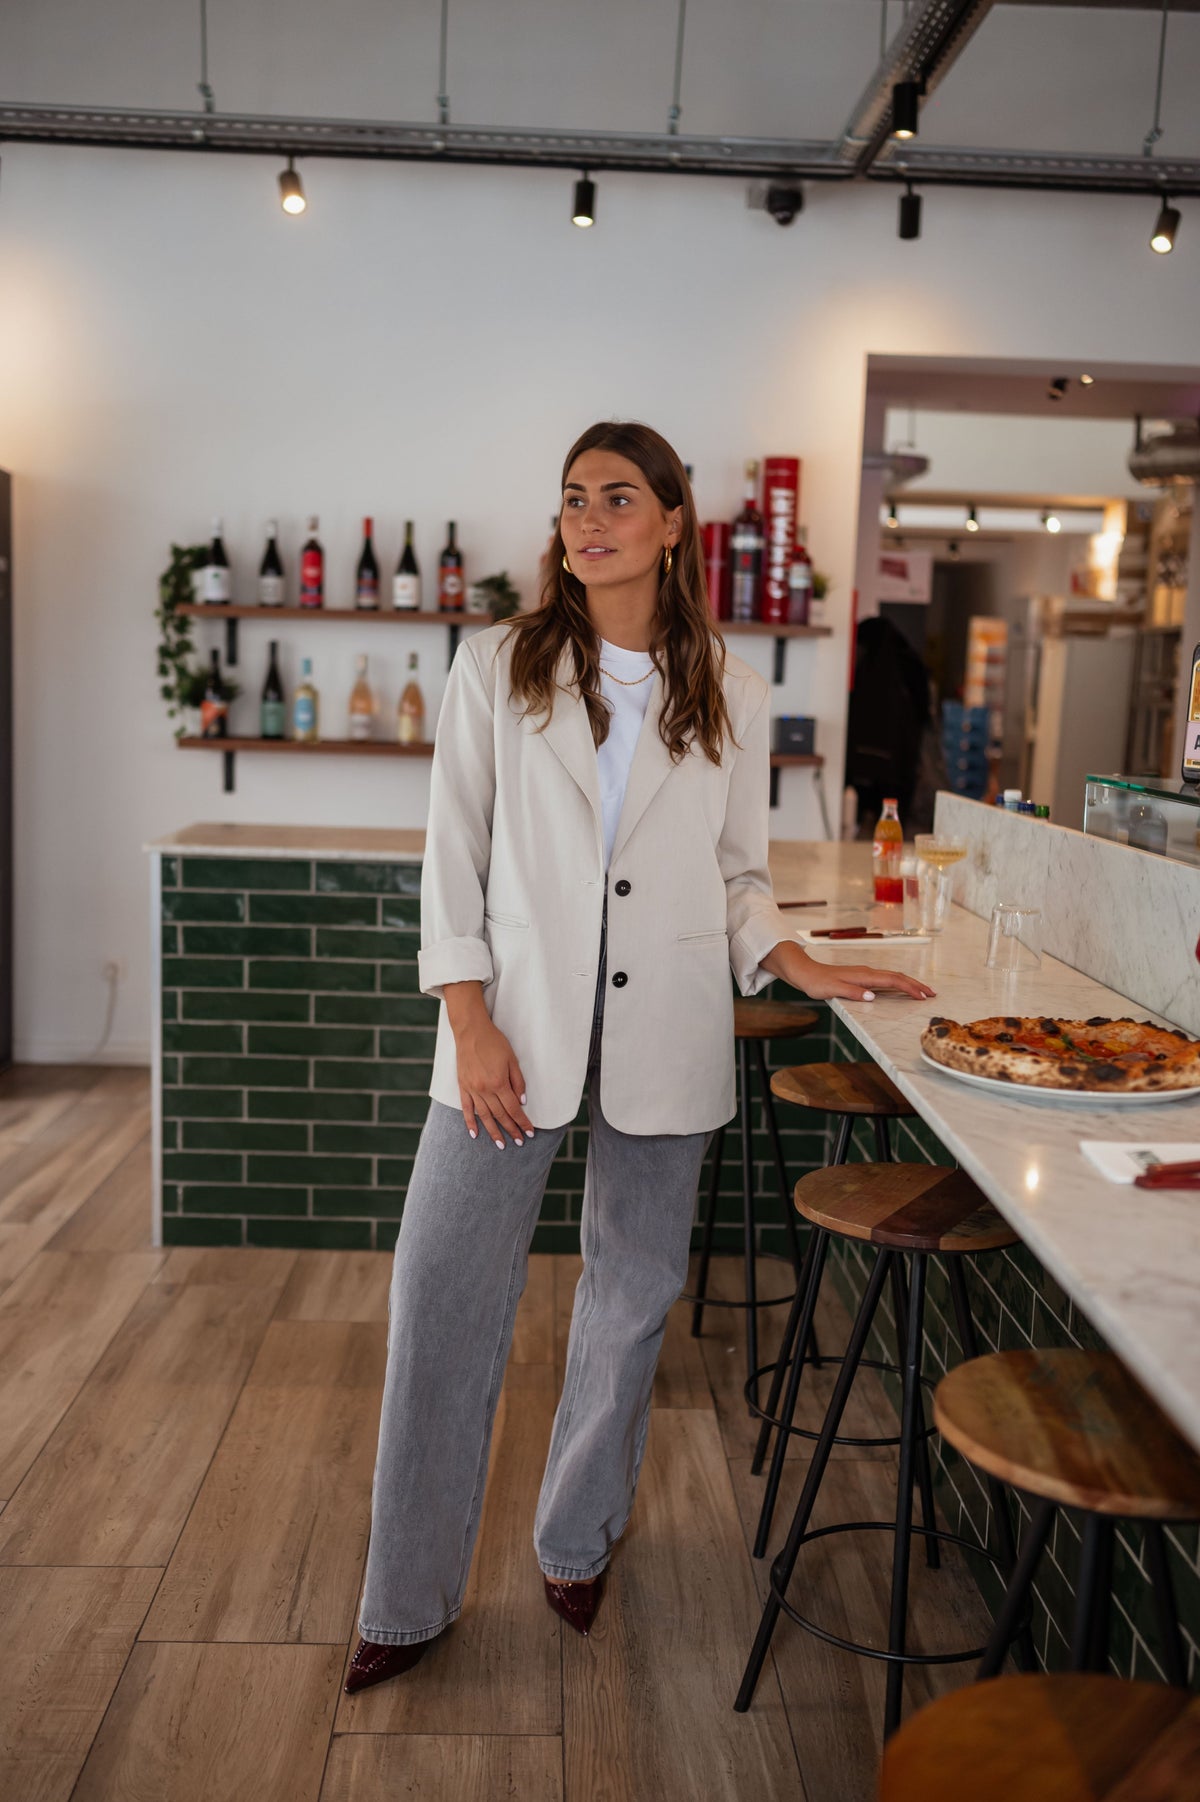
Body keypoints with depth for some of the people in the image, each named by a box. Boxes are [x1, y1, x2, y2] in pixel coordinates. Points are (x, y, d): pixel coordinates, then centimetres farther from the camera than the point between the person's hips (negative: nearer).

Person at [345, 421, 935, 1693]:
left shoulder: (729, 694, 6)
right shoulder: (496, 666, 2)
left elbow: (735, 874, 12)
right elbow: (453, 856, -1)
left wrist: (802, 968, -4)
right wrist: (471, 1024, -8)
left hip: (662, 1033, 2)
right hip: (517, 1016, -1)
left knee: (633, 1290, 11)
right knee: (443, 1289, -1)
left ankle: (578, 1541, 35)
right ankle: (409, 1600, 17)